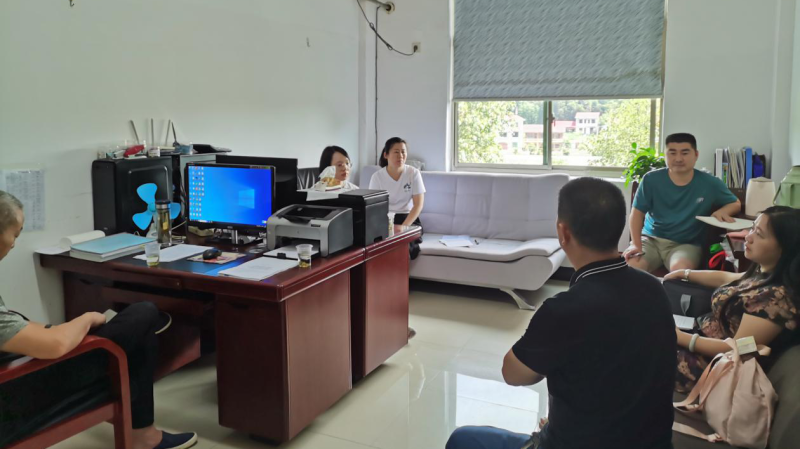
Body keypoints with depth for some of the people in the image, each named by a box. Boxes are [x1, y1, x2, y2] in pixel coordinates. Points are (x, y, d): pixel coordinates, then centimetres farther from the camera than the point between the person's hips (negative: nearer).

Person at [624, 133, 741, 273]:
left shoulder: (710, 184, -2)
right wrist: (636, 244, -14)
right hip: (650, 239, 1)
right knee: (629, 265, -29)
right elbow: (637, 212, -3)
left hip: (686, 244, 0)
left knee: (680, 270, -34)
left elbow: (736, 204, 13)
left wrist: (722, 211, -11)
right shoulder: (651, 180, -4)